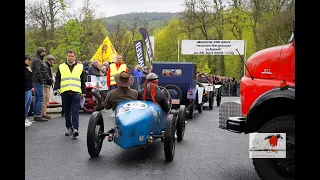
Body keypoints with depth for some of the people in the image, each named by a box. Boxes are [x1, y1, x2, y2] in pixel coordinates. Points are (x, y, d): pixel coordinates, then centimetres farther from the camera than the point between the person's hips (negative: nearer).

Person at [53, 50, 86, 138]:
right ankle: (69, 128, 17)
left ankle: (75, 128, -15)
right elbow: (57, 79, 11)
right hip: (65, 92, 2)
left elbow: (83, 81, 15)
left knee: (75, 112, -11)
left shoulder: (80, 67, 13)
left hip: (76, 92, -2)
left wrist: (83, 92, 11)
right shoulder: (61, 67, 14)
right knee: (67, 112, 7)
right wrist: (55, 89, -3)